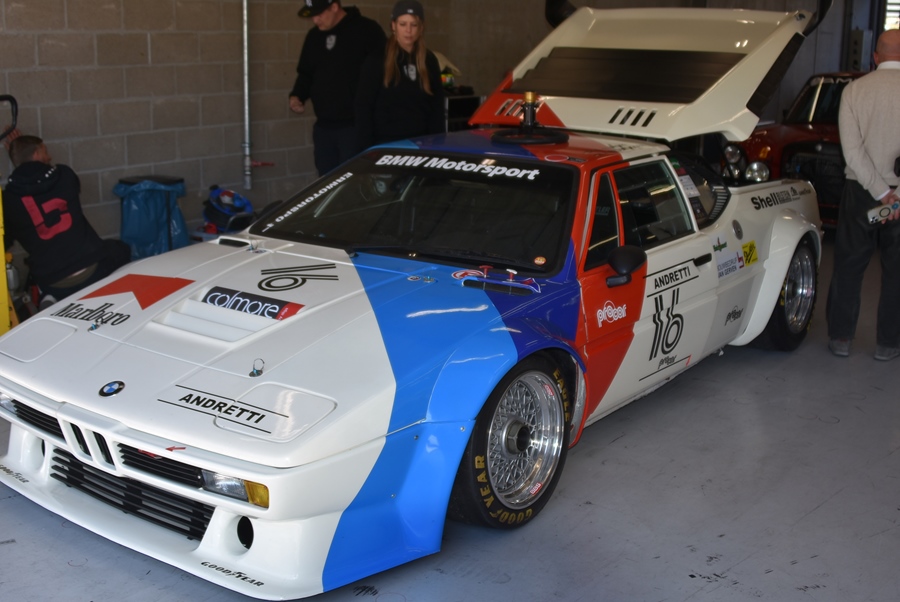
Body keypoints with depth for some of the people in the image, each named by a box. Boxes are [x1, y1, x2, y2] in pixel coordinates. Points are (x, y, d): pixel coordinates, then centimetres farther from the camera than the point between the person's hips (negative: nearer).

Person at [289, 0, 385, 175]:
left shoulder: (367, 30, -7)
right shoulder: (314, 36, 14)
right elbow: (306, 73, 24)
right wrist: (297, 95, 4)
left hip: (355, 126, -7)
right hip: (323, 126, 7)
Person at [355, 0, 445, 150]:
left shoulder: (429, 60, 9)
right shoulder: (378, 59, -4)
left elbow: (437, 107, 12)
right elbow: (363, 106, -5)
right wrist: (367, 146, -11)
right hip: (386, 143, -4)